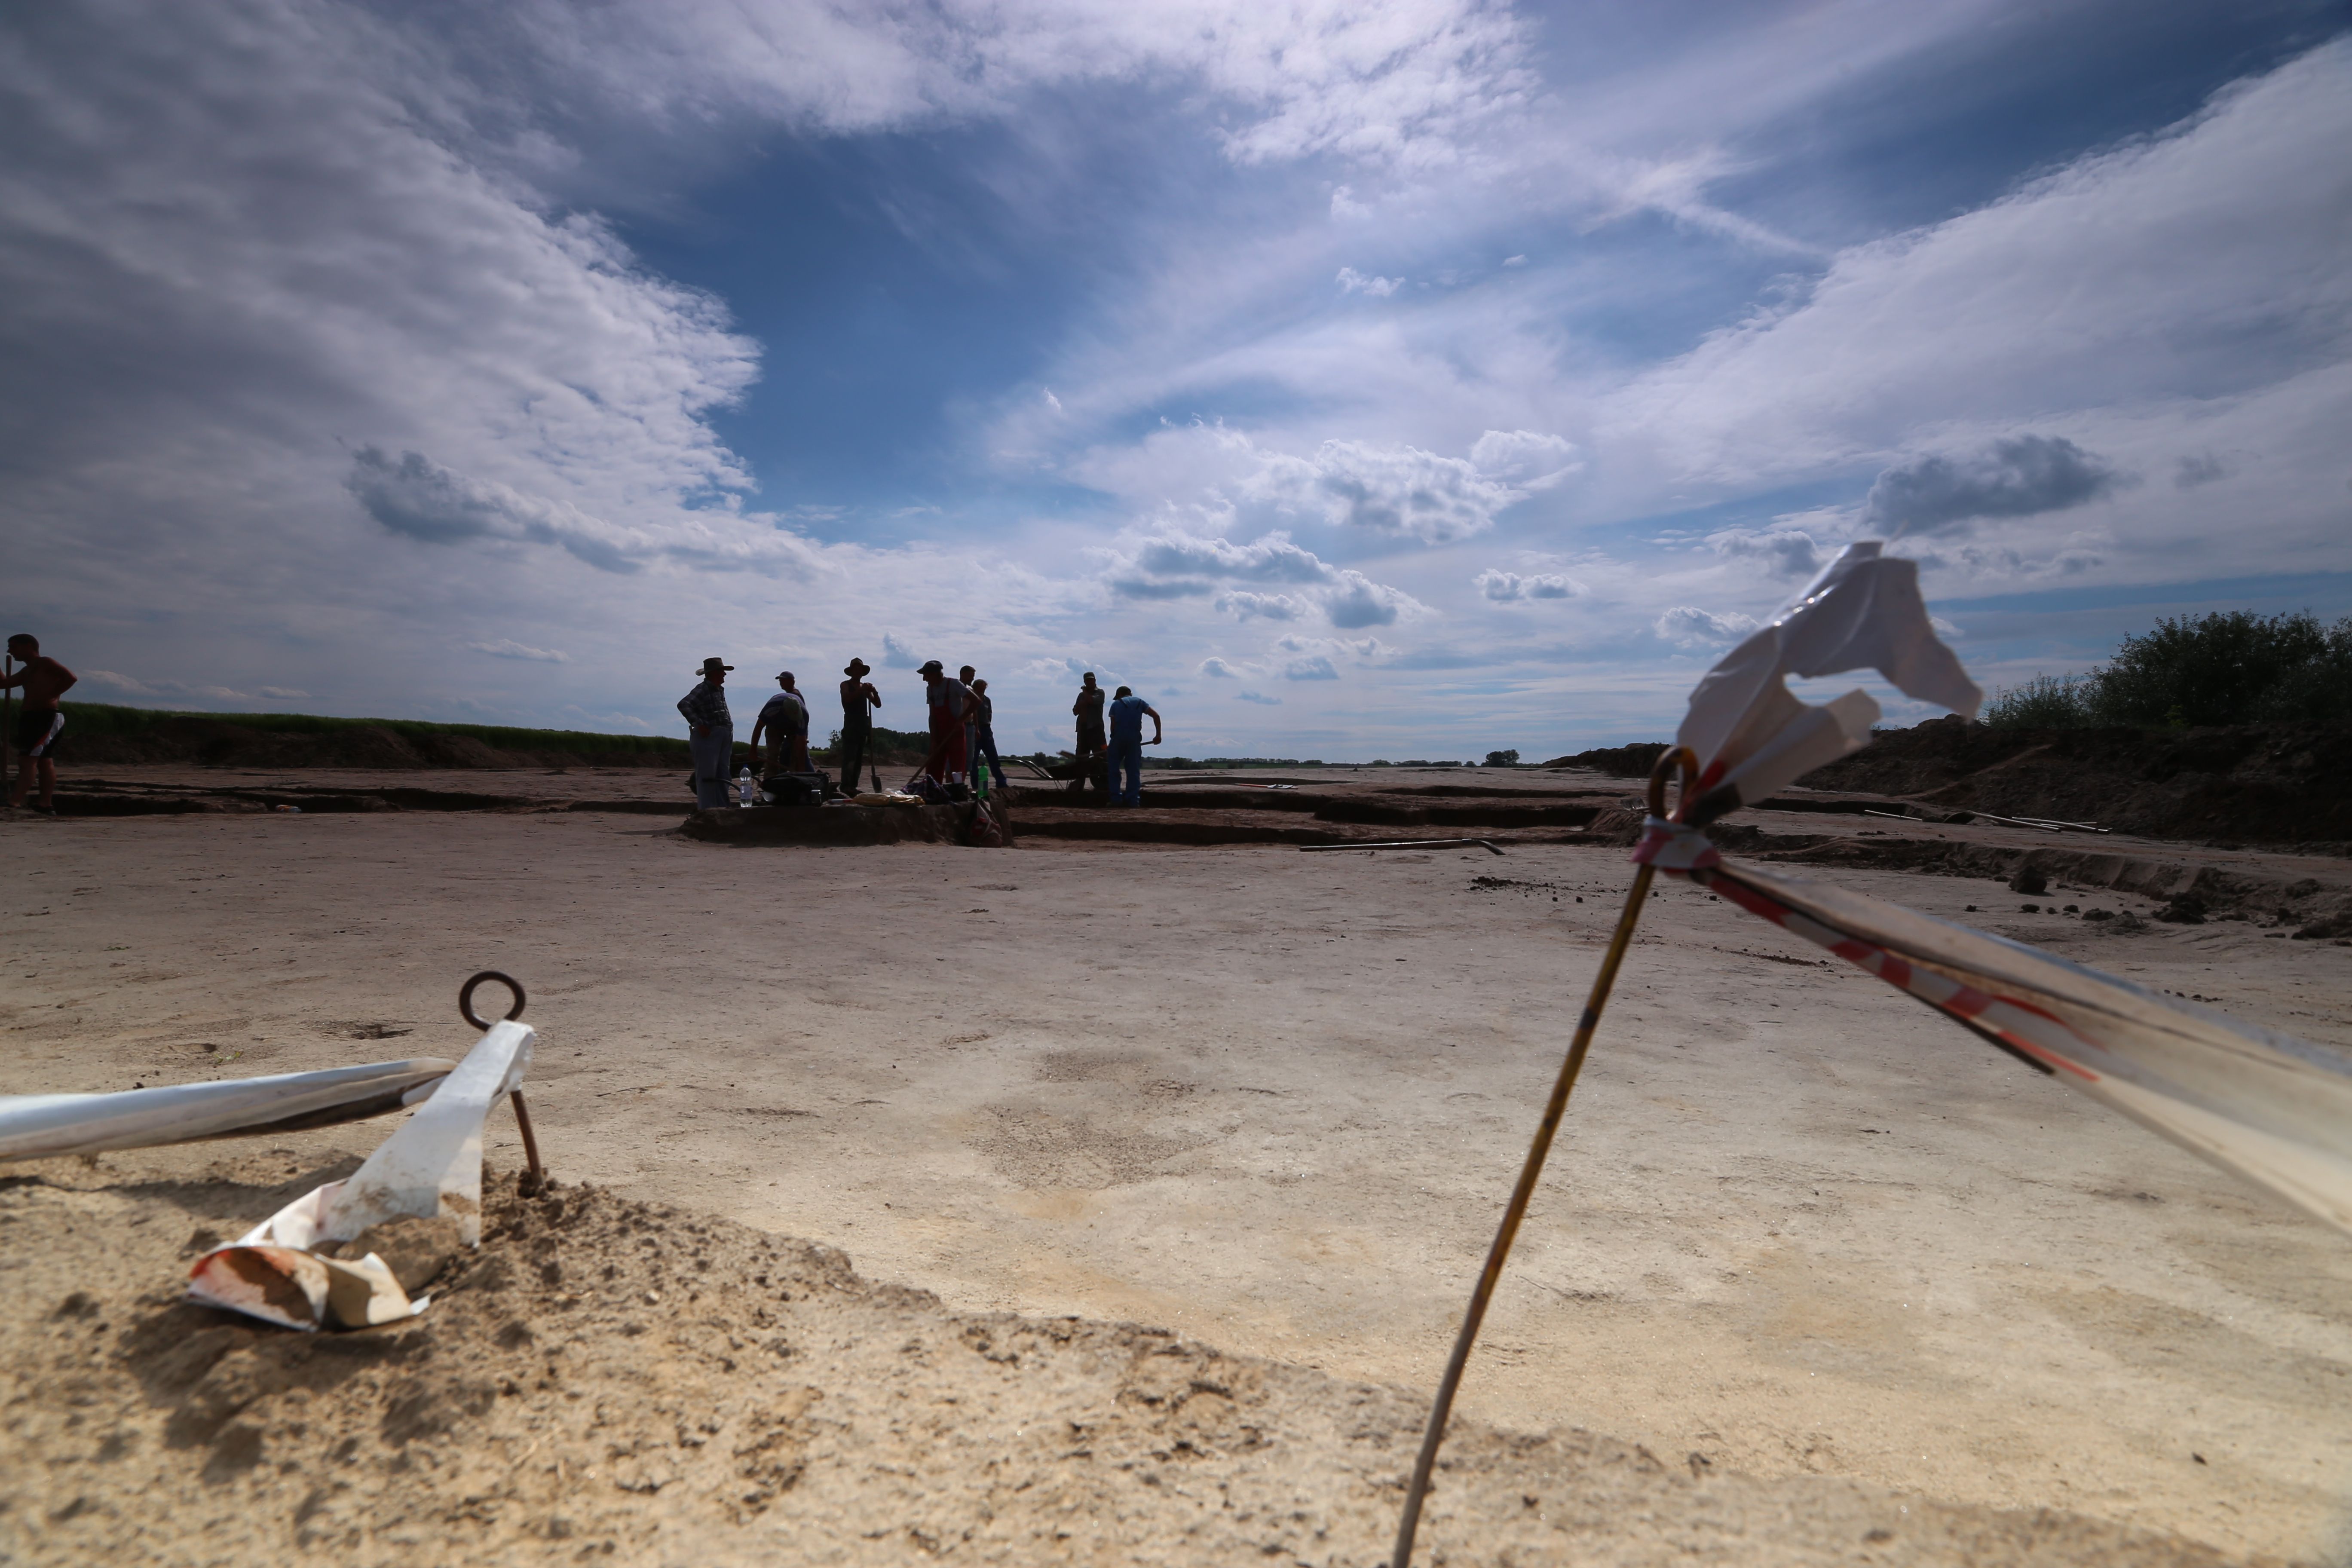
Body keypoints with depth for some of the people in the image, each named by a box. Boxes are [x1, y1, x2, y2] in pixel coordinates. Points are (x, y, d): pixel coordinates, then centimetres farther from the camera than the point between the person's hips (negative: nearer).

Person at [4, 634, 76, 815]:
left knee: (27, 759, -14)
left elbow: (71, 678, -17)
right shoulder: (27, 671, 23)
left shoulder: (45, 663, -3)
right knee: (44, 762, 8)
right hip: (34, 718, 10)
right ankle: (46, 805, 9)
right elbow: (3, 684, 25)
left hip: (46, 717, -10)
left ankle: (14, 804, -19)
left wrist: (49, 696, -17)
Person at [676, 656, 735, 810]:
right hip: (708, 736, -9)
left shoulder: (720, 690, 16)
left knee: (722, 773, 12)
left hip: (725, 737, 9)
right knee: (707, 773, -7)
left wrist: (729, 730, 17)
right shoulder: (702, 690, -11)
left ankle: (722, 805, 18)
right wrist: (698, 725, -24)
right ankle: (707, 807, -6)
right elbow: (683, 705, -24)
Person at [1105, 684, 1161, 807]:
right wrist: (1158, 735, 7)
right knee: (1134, 770, 7)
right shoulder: (1139, 702, 18)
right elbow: (1156, 715, 6)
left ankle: (1116, 799, 3)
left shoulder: (1116, 704, 16)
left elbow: (1113, 725, 6)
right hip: (1134, 737, 1)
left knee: (1114, 768, 9)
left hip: (1119, 737, -1)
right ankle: (1133, 800, 1)